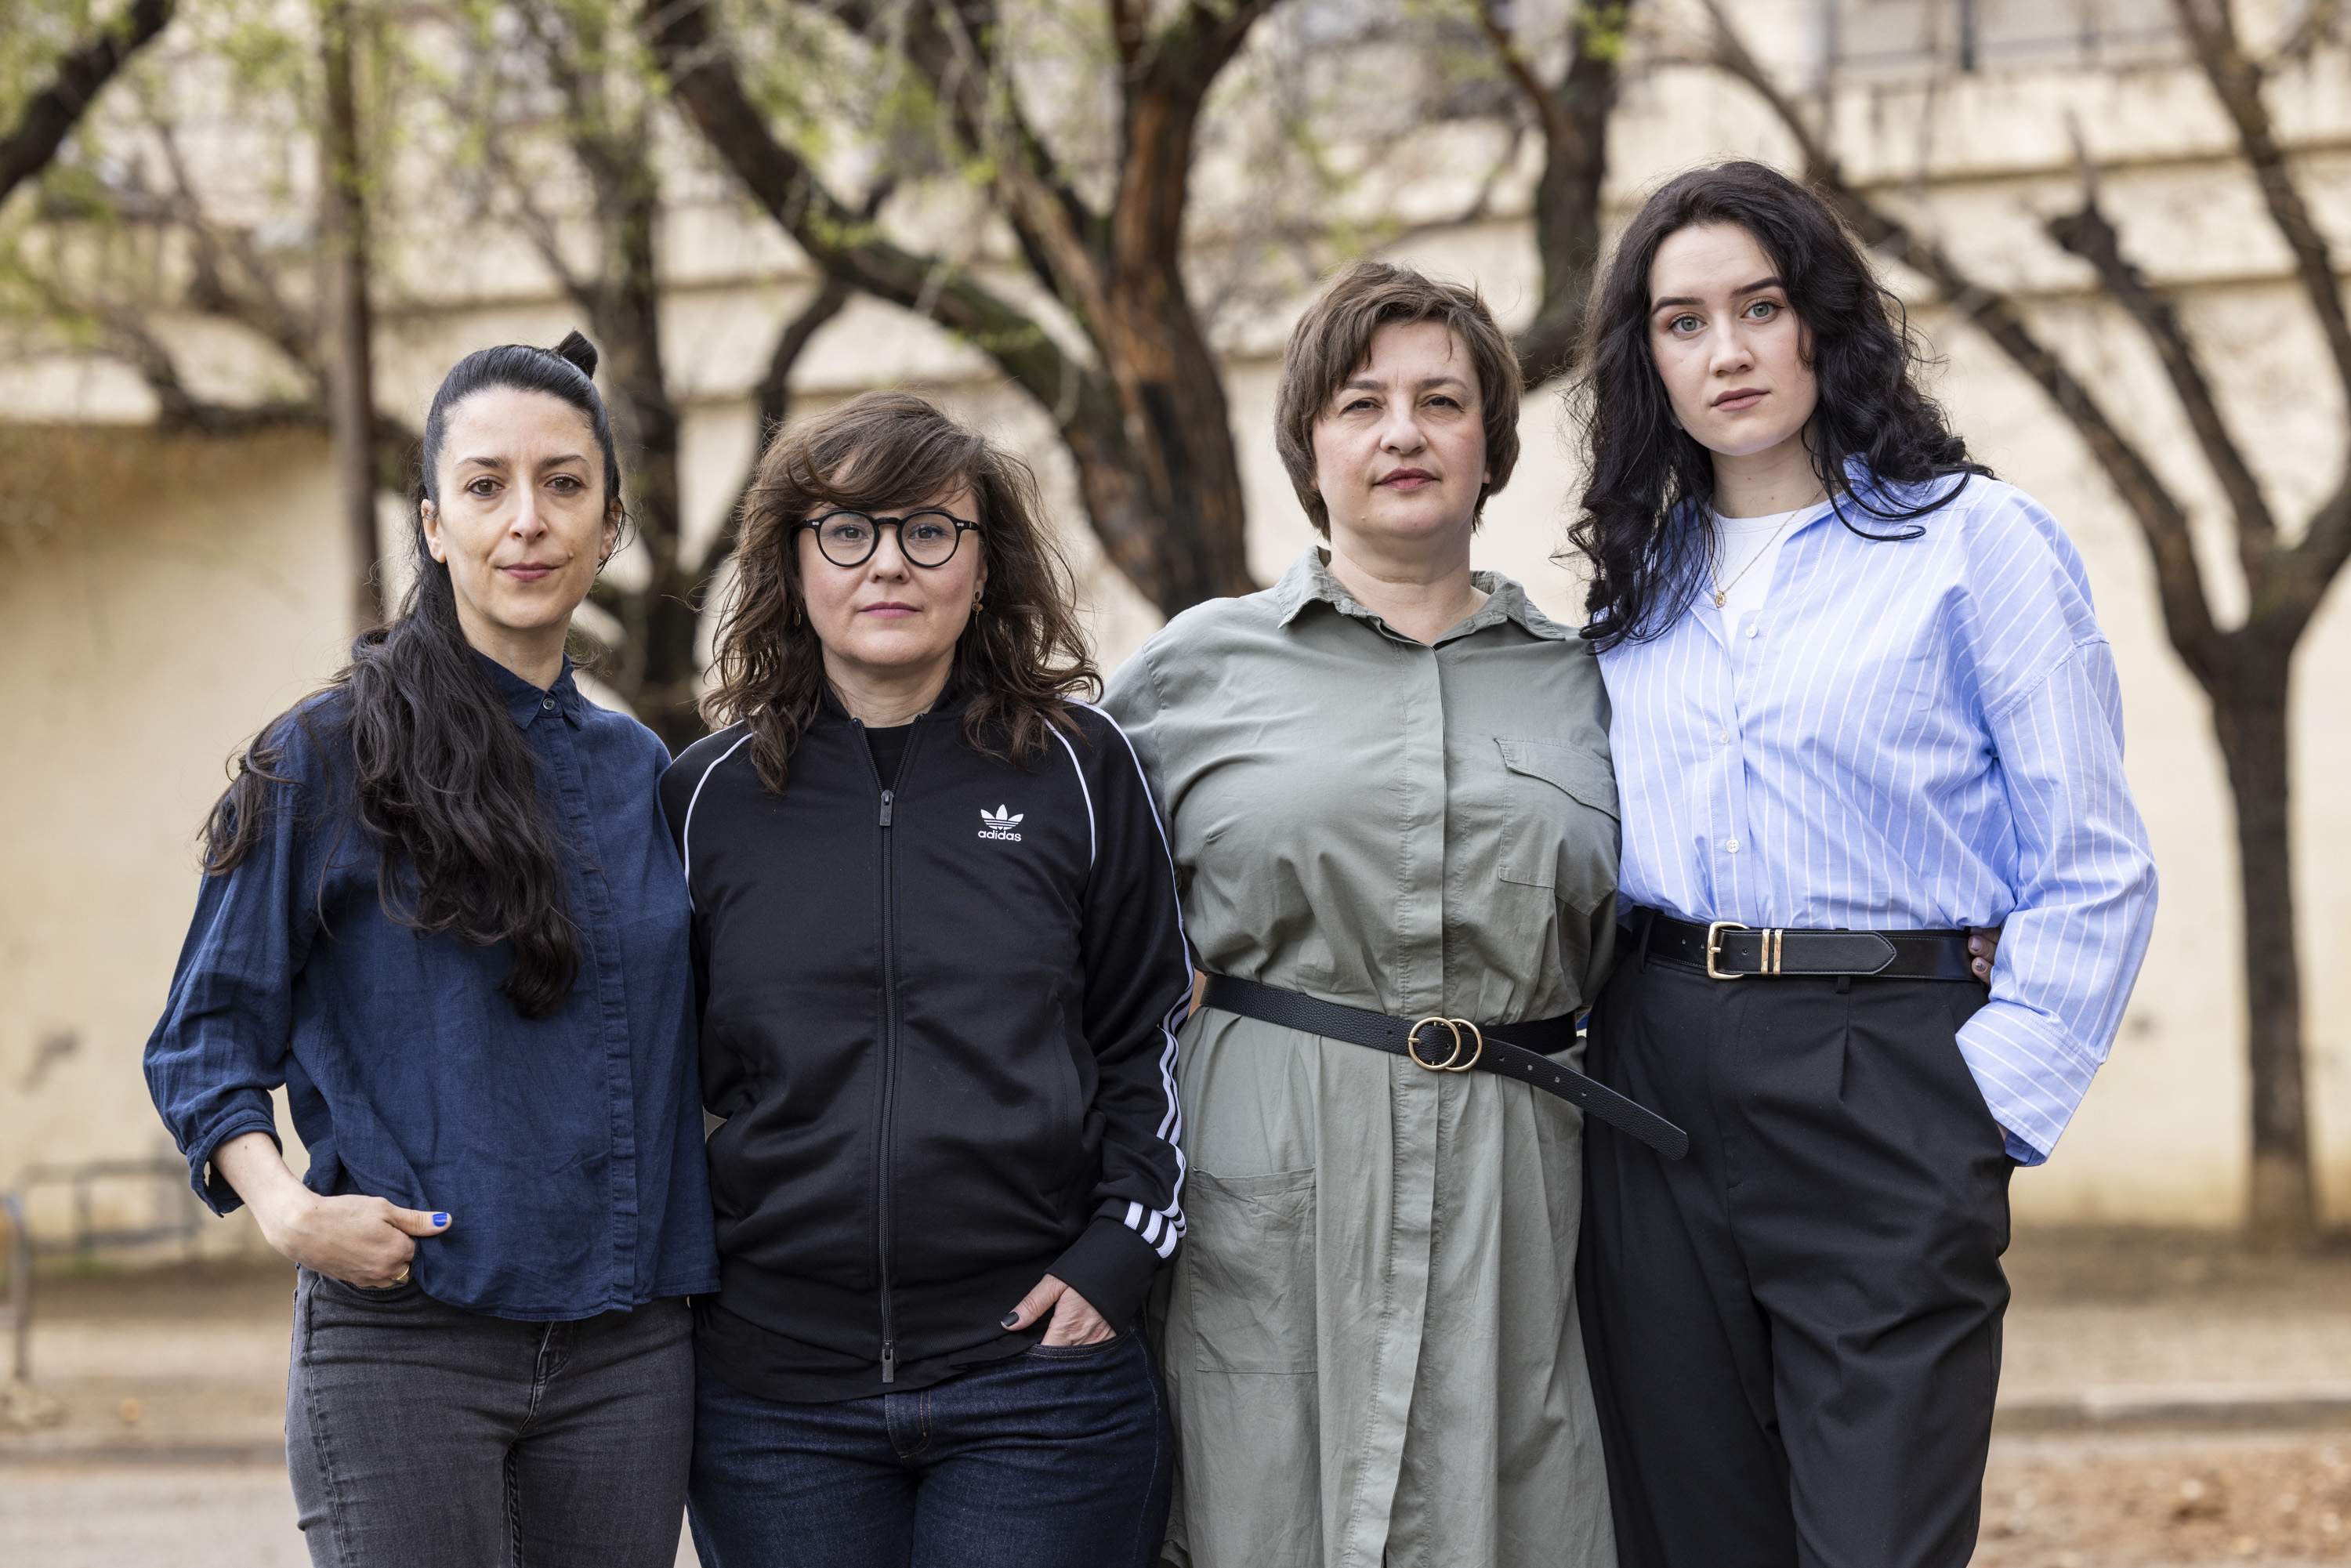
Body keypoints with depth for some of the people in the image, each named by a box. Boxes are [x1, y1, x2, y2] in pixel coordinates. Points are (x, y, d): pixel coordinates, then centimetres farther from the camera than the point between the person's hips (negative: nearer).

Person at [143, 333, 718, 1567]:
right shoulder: (323, 761, -1)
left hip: (625, 1357, 4)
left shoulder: (644, 776, 12)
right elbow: (207, 1035, 1)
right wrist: (284, 1209, -15)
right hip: (401, 1343, -4)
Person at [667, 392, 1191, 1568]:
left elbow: (1153, 1034, 8)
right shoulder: (709, 796, 6)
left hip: (1042, 1375, -1)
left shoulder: (1078, 773, 4)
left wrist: (1120, 1253, -2)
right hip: (777, 1399, 1)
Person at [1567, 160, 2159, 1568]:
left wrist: (1997, 1099, -10)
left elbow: (2094, 869, -4)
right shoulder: (1643, 577, 15)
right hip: (1656, 1079, 5)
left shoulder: (1972, 536, -1)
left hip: (1881, 1079, -5)